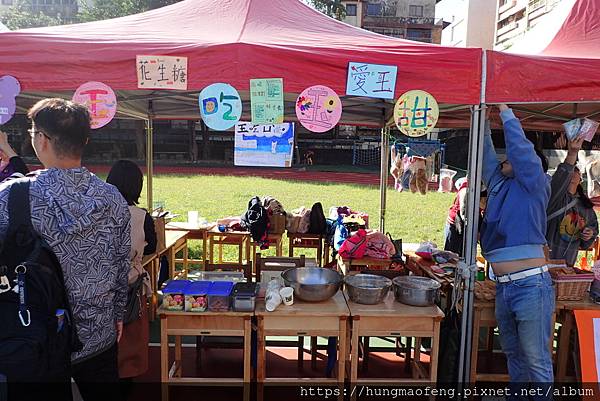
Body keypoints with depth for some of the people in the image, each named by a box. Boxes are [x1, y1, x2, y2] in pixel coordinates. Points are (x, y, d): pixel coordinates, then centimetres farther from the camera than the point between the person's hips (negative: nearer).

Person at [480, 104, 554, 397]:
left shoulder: (534, 185, 1)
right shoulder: (498, 185, 17)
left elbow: (521, 147, -8)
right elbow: (486, 154, 22)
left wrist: (505, 111, 2)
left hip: (530, 285, -7)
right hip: (503, 288, 7)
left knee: (536, 360, 1)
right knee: (513, 355, 19)